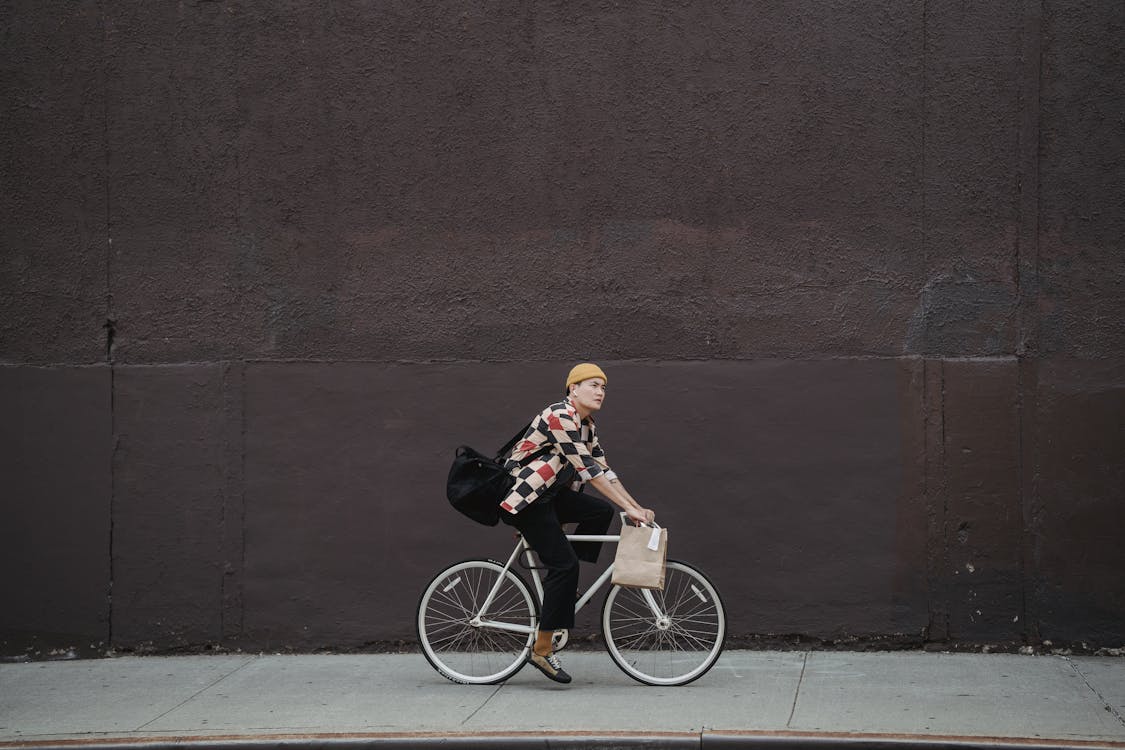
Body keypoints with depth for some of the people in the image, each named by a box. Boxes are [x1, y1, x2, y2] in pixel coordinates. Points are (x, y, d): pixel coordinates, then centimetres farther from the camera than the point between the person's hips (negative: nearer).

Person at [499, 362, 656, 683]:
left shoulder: (587, 426, 12)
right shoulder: (560, 416, -19)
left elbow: (603, 470, 12)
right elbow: (587, 469, -23)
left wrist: (637, 508, 3)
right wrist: (629, 508, -23)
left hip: (549, 495, 9)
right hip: (525, 498, -9)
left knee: (602, 511, -5)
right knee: (564, 564, -14)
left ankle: (561, 585, 3)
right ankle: (541, 650, -9)